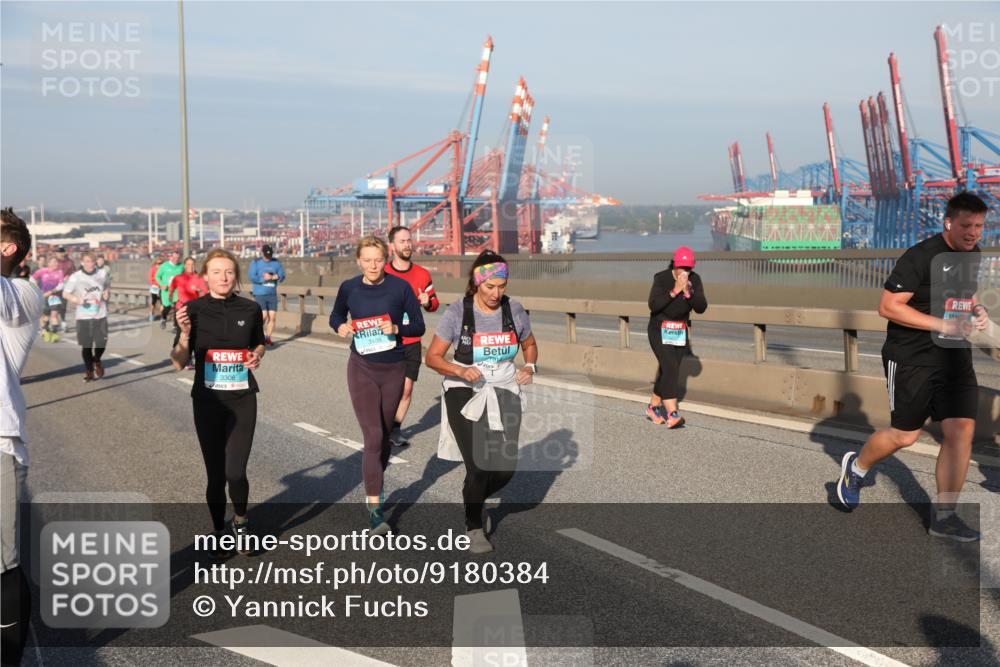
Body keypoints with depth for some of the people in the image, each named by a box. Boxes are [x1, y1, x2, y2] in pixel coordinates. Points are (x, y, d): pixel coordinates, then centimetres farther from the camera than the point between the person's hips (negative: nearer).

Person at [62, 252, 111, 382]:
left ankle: (97, 361, 31)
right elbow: (65, 294, 0)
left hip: (101, 315, 2)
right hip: (84, 316, -2)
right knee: (86, 345, 1)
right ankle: (89, 371, 18)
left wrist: (107, 292, 1)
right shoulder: (75, 277, -5)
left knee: (101, 343, -1)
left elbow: (108, 285, 23)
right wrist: (77, 300, -18)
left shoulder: (101, 274, 3)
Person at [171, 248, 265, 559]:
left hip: (243, 400, 0)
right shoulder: (193, 310, -6)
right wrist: (185, 334, -22)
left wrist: (257, 356, -7)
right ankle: (220, 531, 28)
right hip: (208, 402, 0)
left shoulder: (250, 309, -2)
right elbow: (179, 363, -5)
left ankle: (240, 521, 23)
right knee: (216, 474, 4)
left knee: (235, 472, -8)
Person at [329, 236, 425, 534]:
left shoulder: (400, 287, -7)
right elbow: (335, 316, 15)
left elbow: (418, 326, -2)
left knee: (384, 435, 16)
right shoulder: (349, 288, -3)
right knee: (373, 436, -11)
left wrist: (397, 328, -21)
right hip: (362, 369, -1)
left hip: (393, 369, 1)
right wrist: (340, 327, -8)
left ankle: (377, 483, 42)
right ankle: (374, 508, -8)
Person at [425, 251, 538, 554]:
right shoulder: (457, 312, -11)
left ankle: (474, 496, 35)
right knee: (478, 467, -11)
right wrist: (460, 371, -25)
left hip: (504, 393, 3)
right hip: (464, 393, -3)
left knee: (506, 468, -1)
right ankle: (474, 527, 16)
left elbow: (530, 345, 15)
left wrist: (529, 367, -6)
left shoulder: (514, 310, -3)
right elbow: (432, 357, -8)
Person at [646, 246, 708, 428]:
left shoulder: (695, 280, -6)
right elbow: (653, 305, -26)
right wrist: (674, 291, -32)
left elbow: (701, 308, -12)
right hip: (660, 329, -5)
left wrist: (688, 293, -28)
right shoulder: (661, 278, -17)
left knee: (668, 371, 10)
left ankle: (653, 407, 29)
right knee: (670, 368, -20)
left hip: (680, 331, 5)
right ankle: (672, 414, -25)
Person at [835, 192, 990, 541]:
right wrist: (942, 325, -22)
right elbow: (888, 306, -19)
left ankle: (944, 516, 6)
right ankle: (855, 466, 35)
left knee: (962, 430, -4)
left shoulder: (974, 256, 8)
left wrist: (977, 312, 4)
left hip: (954, 356, 6)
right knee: (905, 435, 4)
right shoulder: (921, 256, -17)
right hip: (911, 358, -6)